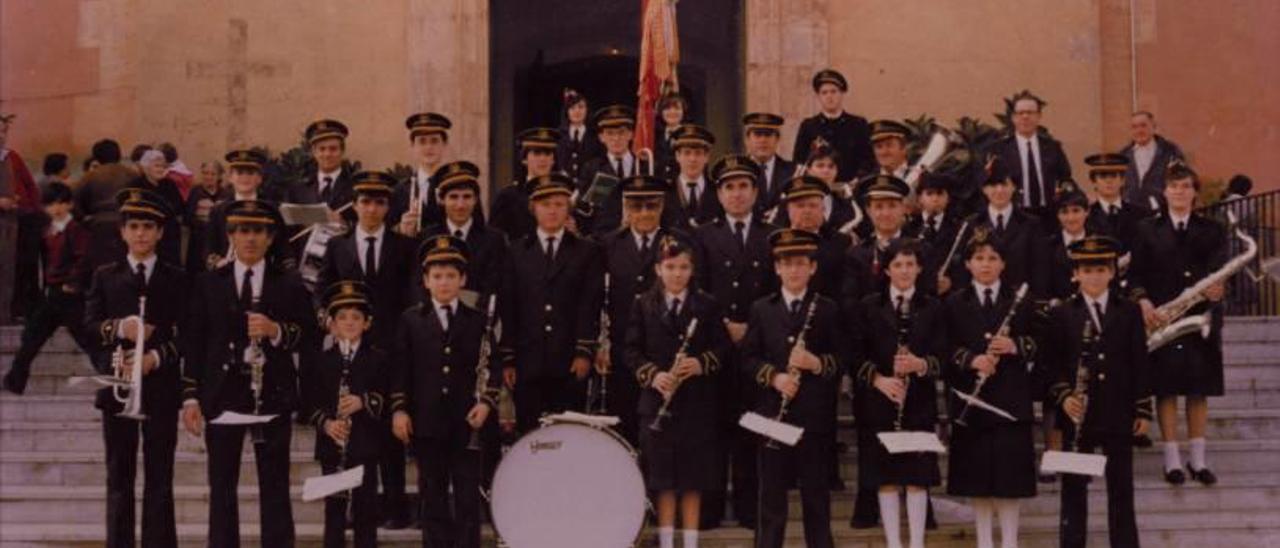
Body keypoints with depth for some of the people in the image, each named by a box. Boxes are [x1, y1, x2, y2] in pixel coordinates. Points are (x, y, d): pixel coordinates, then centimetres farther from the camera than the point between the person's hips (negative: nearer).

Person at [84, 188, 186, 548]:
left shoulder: (176, 279, 8)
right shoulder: (105, 276, 13)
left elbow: (185, 332, -1)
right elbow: (89, 322, 2)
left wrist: (156, 357, -16)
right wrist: (118, 328, -17)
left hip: (161, 385, -1)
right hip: (117, 384, 1)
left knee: (160, 475, 1)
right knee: (119, 475, 4)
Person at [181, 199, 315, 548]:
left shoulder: (290, 285, 6)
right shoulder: (208, 284, 8)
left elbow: (309, 337, 3)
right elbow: (195, 344, 5)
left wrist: (277, 331, -16)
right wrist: (191, 397, -1)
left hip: (272, 397, -1)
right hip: (223, 397, 1)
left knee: (275, 489, 2)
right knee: (222, 489, 5)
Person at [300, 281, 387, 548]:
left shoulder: (378, 358, 4)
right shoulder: (318, 359, 7)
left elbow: (387, 397, -3)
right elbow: (309, 401, 2)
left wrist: (363, 402, -21)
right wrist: (325, 422, -14)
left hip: (365, 445, -1)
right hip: (331, 444, 1)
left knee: (365, 507, 3)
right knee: (334, 508, 4)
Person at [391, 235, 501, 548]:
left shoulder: (479, 321, 6)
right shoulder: (410, 320, 7)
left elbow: (492, 367, 3)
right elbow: (400, 368, 4)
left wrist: (486, 402, -10)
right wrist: (399, 408, -4)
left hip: (467, 422, 0)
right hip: (426, 423, 1)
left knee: (468, 496, 2)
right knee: (433, 496, 7)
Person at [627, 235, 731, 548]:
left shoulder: (707, 305, 3)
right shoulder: (643, 305, 5)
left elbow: (722, 346, 2)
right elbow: (632, 350, 2)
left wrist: (702, 364, -17)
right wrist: (651, 374, -14)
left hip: (697, 404, 0)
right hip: (657, 402, 0)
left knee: (693, 478, 5)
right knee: (663, 478, 4)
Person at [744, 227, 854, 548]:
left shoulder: (828, 310, 4)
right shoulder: (761, 309, 8)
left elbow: (846, 357, 0)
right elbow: (748, 358, 3)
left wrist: (818, 364, -18)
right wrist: (774, 377, -14)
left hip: (815, 415, -1)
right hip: (773, 413, 1)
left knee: (816, 491, 6)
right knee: (772, 491, 5)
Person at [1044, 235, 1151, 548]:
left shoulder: (1129, 312, 7)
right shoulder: (1062, 316, 4)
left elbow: (1139, 364, 5)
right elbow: (1052, 365, 3)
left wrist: (1144, 410, 1)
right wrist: (1063, 397, -13)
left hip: (1119, 415, 1)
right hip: (1079, 415, -1)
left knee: (1121, 491, 7)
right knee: (1074, 490, 3)